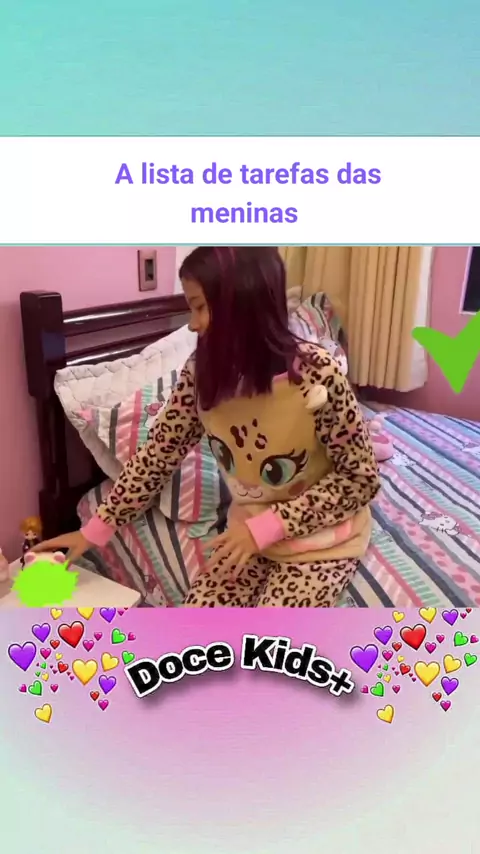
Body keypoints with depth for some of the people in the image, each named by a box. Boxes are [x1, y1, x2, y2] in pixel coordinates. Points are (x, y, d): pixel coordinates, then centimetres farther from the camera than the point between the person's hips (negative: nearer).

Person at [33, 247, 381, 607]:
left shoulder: (316, 374, -27)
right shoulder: (203, 371, -12)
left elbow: (362, 478, -17)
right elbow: (159, 454, -2)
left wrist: (268, 526, -23)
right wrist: (95, 530, -1)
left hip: (322, 538, -3)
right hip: (251, 528, 4)